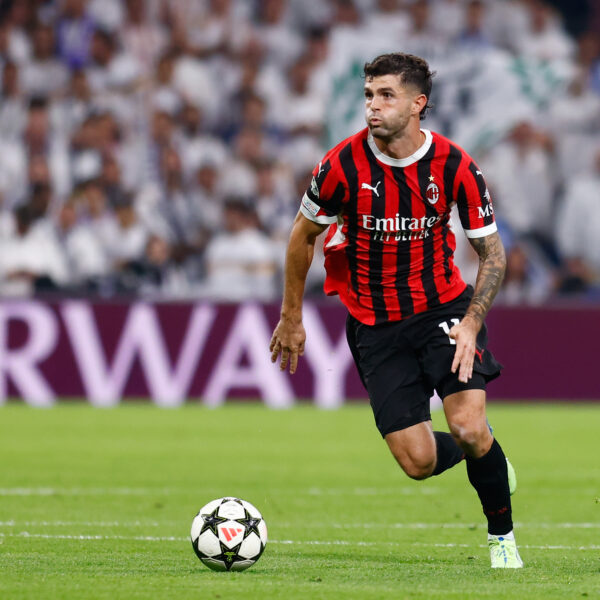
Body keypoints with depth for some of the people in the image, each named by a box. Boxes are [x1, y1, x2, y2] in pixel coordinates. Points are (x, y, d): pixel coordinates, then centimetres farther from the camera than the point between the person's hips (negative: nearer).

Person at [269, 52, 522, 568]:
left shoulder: (455, 166, -13)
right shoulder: (343, 165, -14)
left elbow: (492, 253, -4)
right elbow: (303, 235, 3)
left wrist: (471, 322, -18)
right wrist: (291, 318, 8)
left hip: (443, 308, -1)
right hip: (375, 325, 1)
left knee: (469, 429, -20)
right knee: (418, 462, -7)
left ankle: (502, 536, 6)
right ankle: (481, 452, 30)